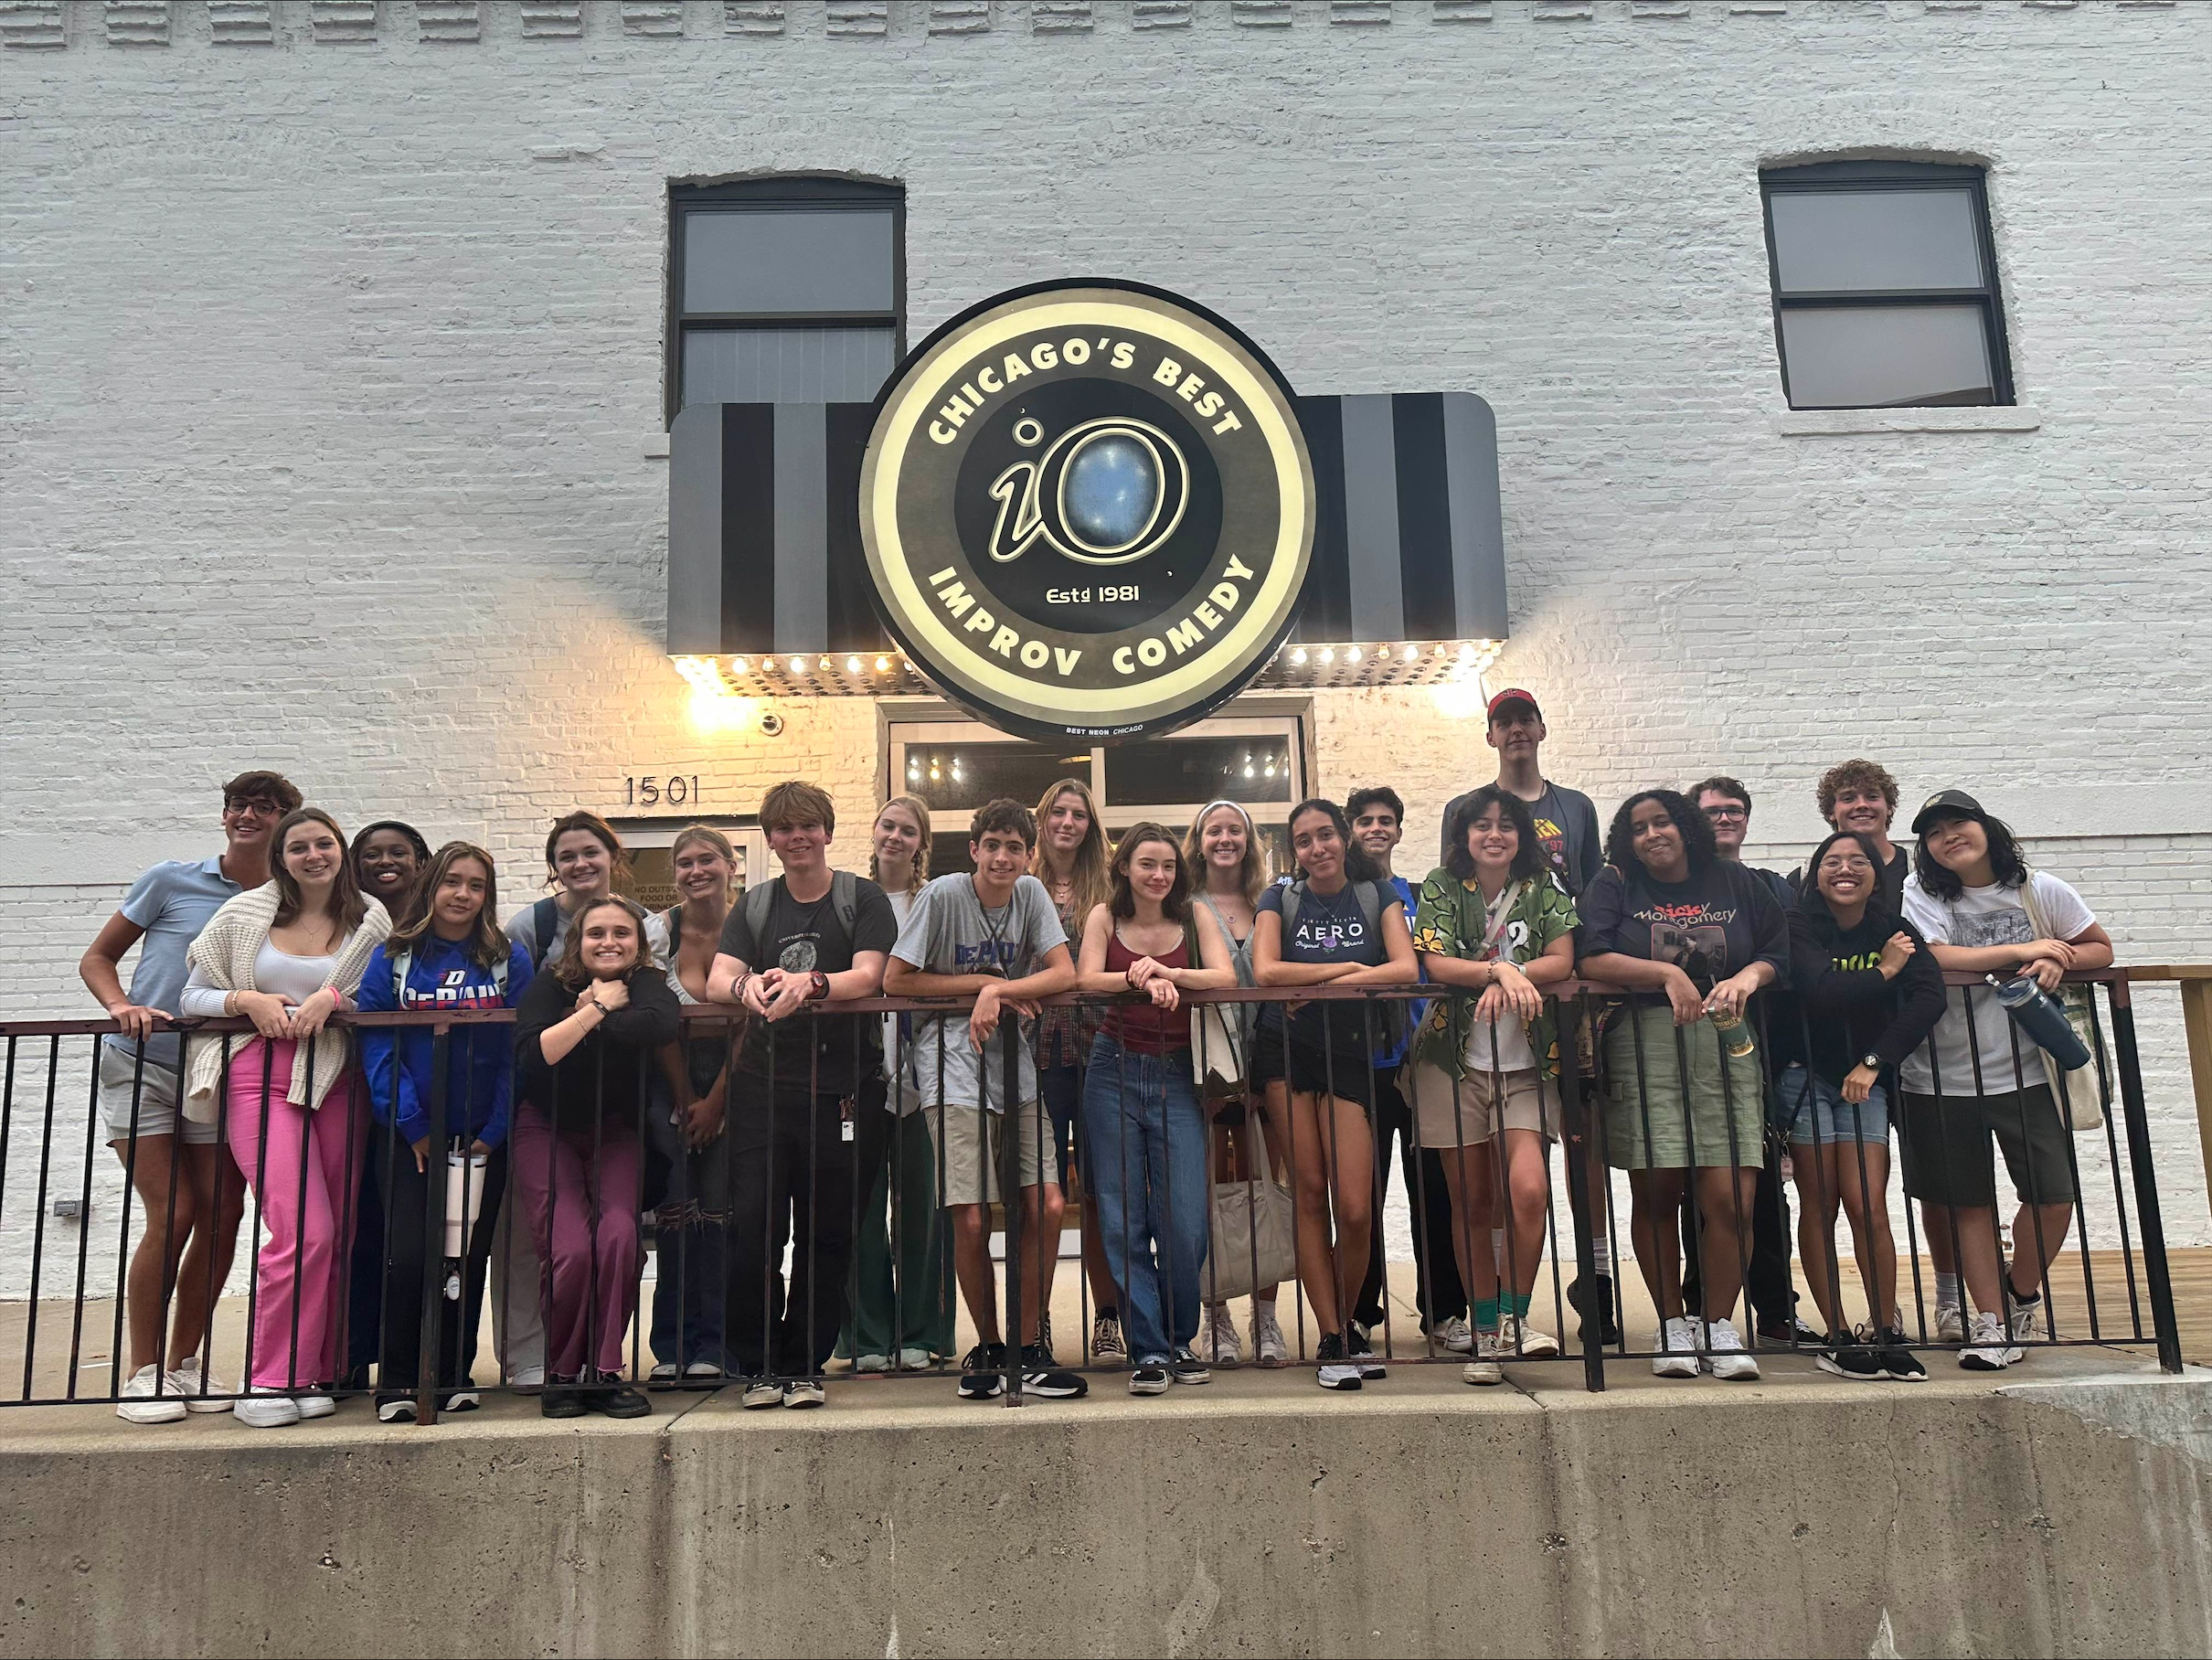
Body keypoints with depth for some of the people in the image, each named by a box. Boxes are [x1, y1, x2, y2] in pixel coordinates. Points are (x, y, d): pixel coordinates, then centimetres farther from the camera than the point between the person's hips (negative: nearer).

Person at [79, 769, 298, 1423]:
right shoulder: (171, 880, -1)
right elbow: (97, 958, 5)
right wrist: (121, 1006, -15)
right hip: (143, 1066, -3)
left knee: (222, 1214, -1)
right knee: (171, 1215, -9)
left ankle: (184, 1362, 17)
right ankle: (143, 1373, 6)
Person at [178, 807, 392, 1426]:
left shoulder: (369, 921, 8)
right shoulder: (244, 915, 7)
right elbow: (193, 996, 10)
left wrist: (334, 997, -10)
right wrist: (247, 1000, -8)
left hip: (336, 1080, 2)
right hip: (260, 1077, -2)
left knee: (341, 1235, 1)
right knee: (305, 1231, -14)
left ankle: (317, 1372, 15)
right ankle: (273, 1380, -1)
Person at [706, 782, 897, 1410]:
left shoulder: (862, 898, 4)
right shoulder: (755, 906, 14)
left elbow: (868, 976, -11)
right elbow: (716, 980, 0)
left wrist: (808, 984, -30)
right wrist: (749, 986, -24)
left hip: (843, 1086, -2)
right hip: (764, 1083, 2)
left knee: (825, 1233, 4)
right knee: (753, 1227, -3)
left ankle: (803, 1365, 17)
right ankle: (758, 1364, 13)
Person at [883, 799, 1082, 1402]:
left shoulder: (1031, 894, 4)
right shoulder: (944, 894, -7)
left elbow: (1065, 973, -3)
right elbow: (895, 981, -6)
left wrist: (998, 993, -16)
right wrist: (983, 982, -8)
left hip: (1013, 1058, 4)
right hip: (951, 1062, -3)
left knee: (1046, 1206, -5)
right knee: (971, 1218, -7)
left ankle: (1030, 1346, 11)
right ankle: (988, 1346, 15)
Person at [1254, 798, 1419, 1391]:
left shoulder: (1378, 896, 6)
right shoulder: (1280, 900, 6)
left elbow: (1406, 969, -10)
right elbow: (1265, 971, -12)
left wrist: (1317, 982, -13)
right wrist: (1349, 969, -10)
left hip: (1351, 1056, 0)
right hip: (1292, 1053, 0)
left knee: (1354, 1209, -6)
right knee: (1310, 1195, -2)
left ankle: (1345, 1329, 15)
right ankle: (1333, 1340, 5)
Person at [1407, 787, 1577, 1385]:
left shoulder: (1543, 886, 6)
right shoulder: (1442, 887, 3)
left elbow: (1561, 963, -5)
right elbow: (1434, 964, -10)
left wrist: (1501, 981, -19)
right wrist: (1504, 970, -23)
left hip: (1525, 1064, 0)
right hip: (1455, 1062, 0)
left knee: (1529, 1189, -17)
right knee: (1471, 1202, 5)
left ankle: (1513, 1316, 2)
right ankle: (1485, 1331, 18)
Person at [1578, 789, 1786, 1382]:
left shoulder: (1735, 883, 14)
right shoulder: (1614, 887, 8)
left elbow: (1778, 952, 14)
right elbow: (1591, 958, -6)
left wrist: (1749, 976, -7)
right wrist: (1667, 974, -14)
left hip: (1725, 1048, 1)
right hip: (1644, 1051, -1)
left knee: (1730, 1198, -7)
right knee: (1656, 1194, 1)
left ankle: (1719, 1327, 8)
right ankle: (1672, 1325, 15)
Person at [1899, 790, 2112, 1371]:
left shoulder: (2040, 890, 2)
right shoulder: (1921, 896, -4)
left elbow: (2101, 948, 10)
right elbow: (1934, 959, -19)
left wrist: (2060, 962, -12)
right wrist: (2026, 950, -17)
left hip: (2025, 1072, 2)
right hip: (1943, 1078, -1)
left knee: (2053, 1197, 0)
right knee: (1966, 1202, 4)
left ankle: (2022, 1294, 28)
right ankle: (1992, 1321, 17)